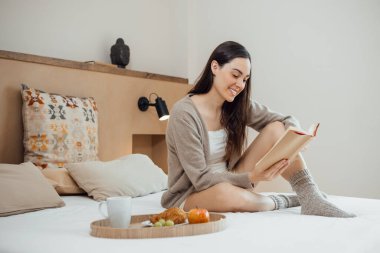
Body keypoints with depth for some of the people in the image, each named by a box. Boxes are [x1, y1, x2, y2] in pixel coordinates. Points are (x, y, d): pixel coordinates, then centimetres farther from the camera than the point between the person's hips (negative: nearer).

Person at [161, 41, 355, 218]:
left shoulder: (239, 105, 0)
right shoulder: (184, 113, -20)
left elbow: (288, 121, 0)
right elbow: (201, 178, -21)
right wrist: (252, 177, -28)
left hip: (230, 182, 6)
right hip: (189, 196, -6)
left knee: (276, 128, -10)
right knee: (226, 192, -42)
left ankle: (311, 200, -19)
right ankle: (280, 202, -12)